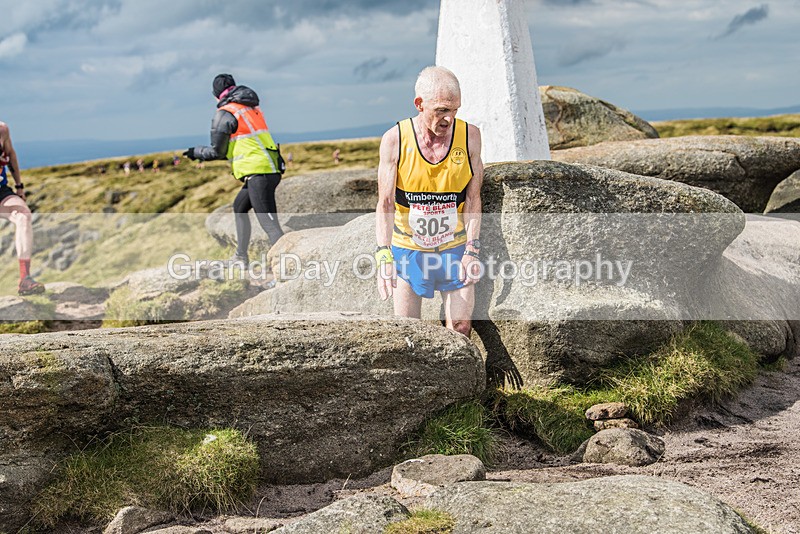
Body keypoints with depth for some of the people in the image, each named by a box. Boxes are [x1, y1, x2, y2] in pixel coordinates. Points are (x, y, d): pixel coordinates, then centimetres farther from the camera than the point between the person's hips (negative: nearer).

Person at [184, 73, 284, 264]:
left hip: (257, 174, -9)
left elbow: (217, 152, -2)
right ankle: (241, 257, 34)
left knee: (269, 223, -14)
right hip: (271, 170, 9)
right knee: (239, 207, 26)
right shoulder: (253, 108, 18)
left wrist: (196, 152, 17)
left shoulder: (224, 114, -6)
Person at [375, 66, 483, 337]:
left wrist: (472, 250, -11)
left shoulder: (470, 136, -7)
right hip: (408, 250, -1)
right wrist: (383, 255, -21)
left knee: (461, 329, -3)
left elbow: (473, 199, -4)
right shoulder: (395, 140, -10)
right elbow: (385, 204, -12)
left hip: (455, 248, 1)